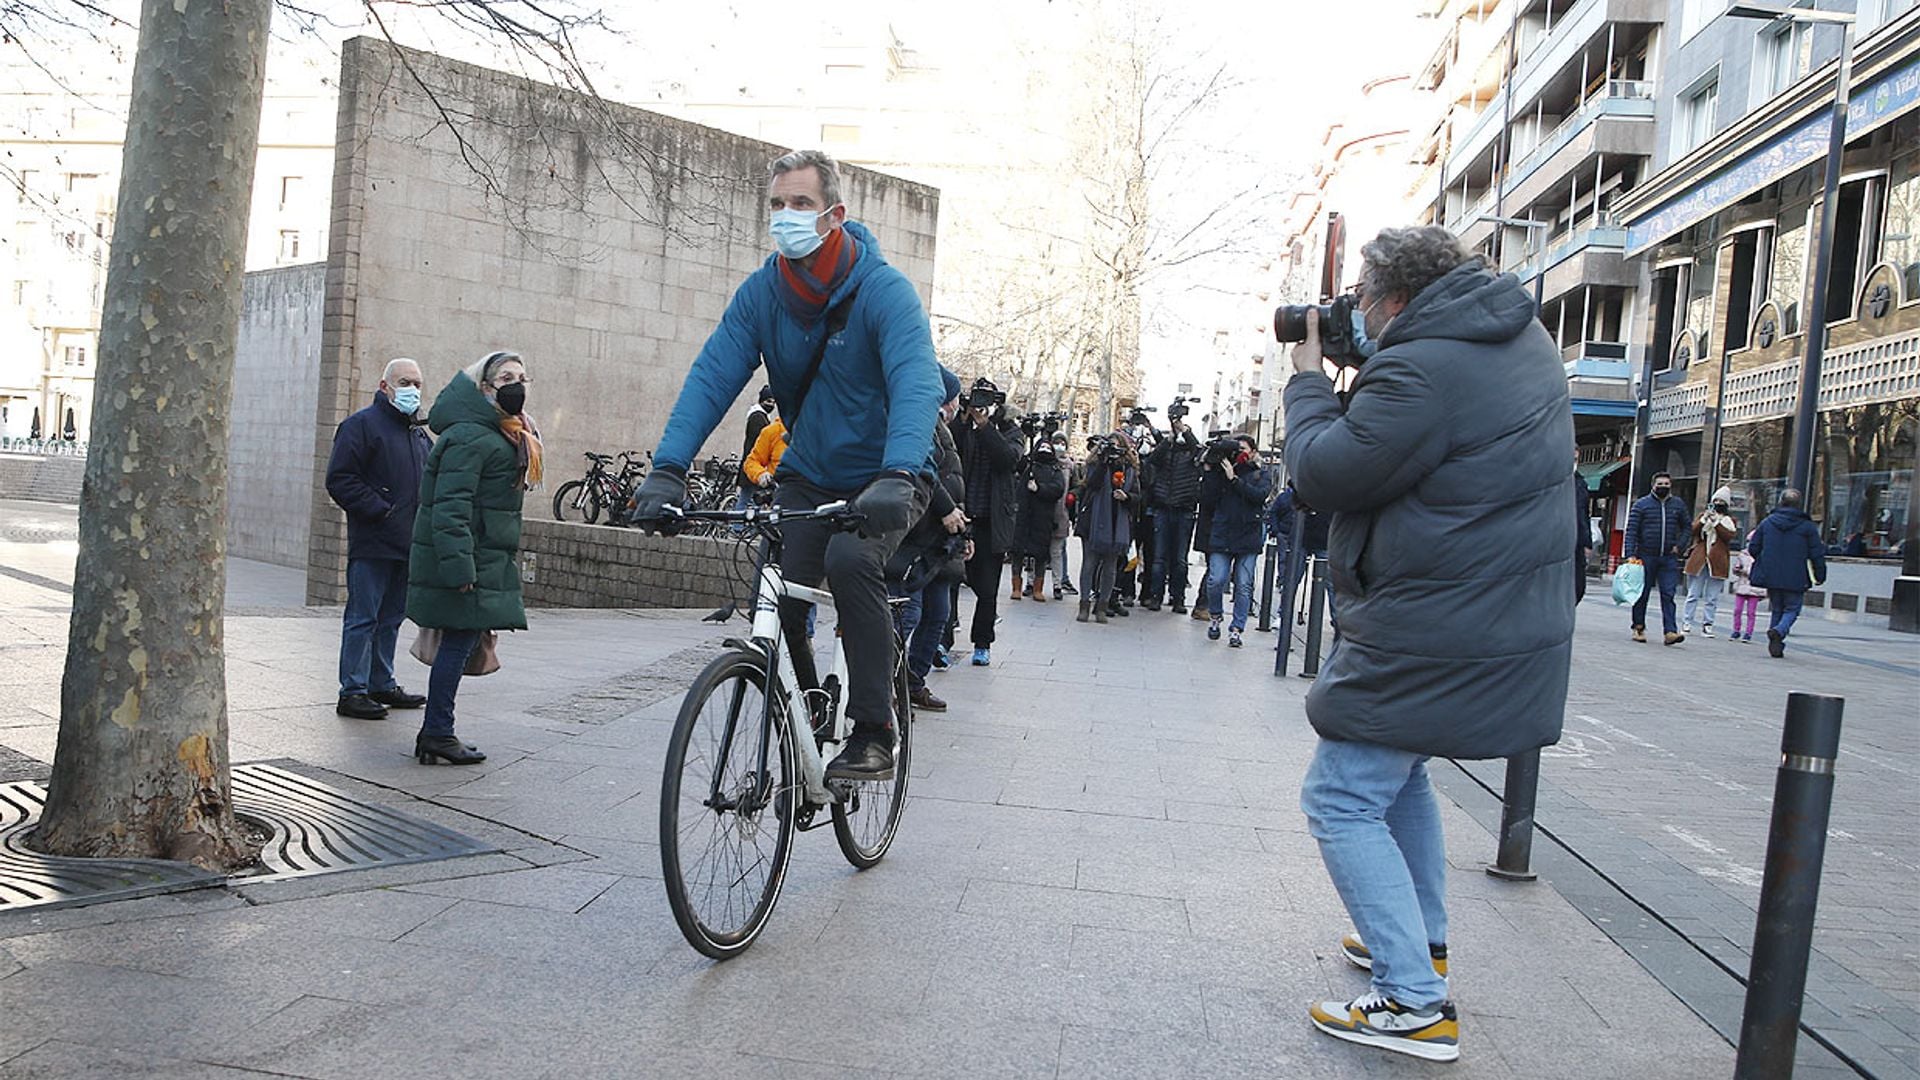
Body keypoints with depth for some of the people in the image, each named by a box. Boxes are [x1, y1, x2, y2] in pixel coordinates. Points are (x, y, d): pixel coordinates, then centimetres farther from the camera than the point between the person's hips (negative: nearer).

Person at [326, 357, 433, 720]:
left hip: (408, 545, 8)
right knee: (363, 618, -4)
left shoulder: (419, 432, 18)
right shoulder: (361, 425, -5)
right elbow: (340, 479, -12)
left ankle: (382, 684, 24)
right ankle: (353, 692, 0)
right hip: (372, 544, -8)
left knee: (391, 618, 14)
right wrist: (380, 510, -17)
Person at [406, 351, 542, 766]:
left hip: (488, 558, 10)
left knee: (459, 644, 11)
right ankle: (438, 733, 2)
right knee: (459, 641, -6)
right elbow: (450, 505, -21)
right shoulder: (470, 437, -14)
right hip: (467, 561, -10)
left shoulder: (507, 436, 18)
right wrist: (459, 566, -26)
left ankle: (436, 732, 18)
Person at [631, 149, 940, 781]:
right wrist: (667, 468, -29)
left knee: (850, 560, -30)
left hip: (883, 478, -4)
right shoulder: (761, 293, -6)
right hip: (807, 475, 4)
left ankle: (873, 734, -19)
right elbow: (711, 377, -14)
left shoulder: (884, 290, -20)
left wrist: (895, 478, -51)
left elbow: (916, 385, -34)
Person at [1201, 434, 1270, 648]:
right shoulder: (1223, 470, 11)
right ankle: (1215, 616, 17)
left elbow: (1260, 495, -10)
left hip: (1248, 536, 0)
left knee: (1244, 586, 0)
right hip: (1222, 536, 0)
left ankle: (1236, 629, 9)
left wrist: (1234, 479, -12)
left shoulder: (1260, 474, 10)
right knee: (1216, 581, -10)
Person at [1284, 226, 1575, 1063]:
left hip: (1433, 641, -10)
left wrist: (1307, 375, -1)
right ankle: (1421, 940, 39)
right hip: (1511, 624, 10)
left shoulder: (1420, 369, -23)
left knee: (1341, 802, -2)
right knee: (1399, 773, 27)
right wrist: (1365, 367, 11)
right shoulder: (1523, 335, 8)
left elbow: (1322, 475, -14)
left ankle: (1414, 1004, 0)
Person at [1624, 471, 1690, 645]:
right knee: (1642, 593, 5)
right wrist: (1631, 554, -14)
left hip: (1669, 558, 2)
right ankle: (1639, 627, 17)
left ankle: (1670, 631, -9)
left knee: (1668, 595, -5)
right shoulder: (1641, 504, -1)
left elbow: (1686, 527, 22)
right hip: (1645, 557, -2)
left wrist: (1679, 545, 5)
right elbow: (1631, 530, -5)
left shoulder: (1678, 505, 10)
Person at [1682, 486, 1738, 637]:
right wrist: (1703, 520, -13)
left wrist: (1716, 522, -14)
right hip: (1699, 560, 1)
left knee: (1712, 598, 1)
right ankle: (1686, 623, 3)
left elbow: (1730, 535, -9)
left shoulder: (1729, 520, 9)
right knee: (1693, 594, 1)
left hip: (1717, 562, -1)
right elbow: (1692, 530, -1)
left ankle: (1707, 625, 6)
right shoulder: (1703, 514, 13)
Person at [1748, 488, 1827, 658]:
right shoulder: (1807, 526, -5)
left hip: (1771, 576, 3)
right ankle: (1779, 631, -21)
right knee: (1792, 609, 8)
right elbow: (1817, 554, -4)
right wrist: (1820, 576, 6)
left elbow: (1753, 548, 7)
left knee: (1776, 610, 14)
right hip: (1796, 579, -3)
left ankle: (1775, 647, 10)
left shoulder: (1767, 522, 3)